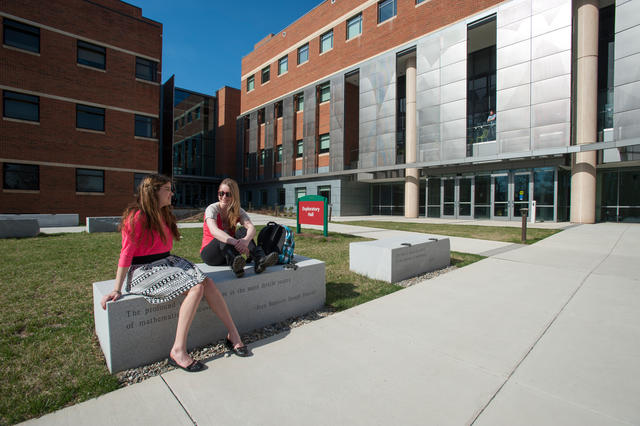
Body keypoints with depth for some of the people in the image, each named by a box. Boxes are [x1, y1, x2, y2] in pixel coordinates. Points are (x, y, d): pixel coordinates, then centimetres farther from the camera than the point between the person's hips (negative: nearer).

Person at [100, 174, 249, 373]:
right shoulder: (136, 217, -13)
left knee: (207, 282, -16)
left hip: (167, 262, 7)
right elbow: (126, 254, -12)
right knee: (196, 288, -26)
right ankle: (178, 351, -21)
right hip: (144, 271, -7)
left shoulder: (163, 214, 14)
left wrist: (179, 265, 14)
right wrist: (117, 289, -10)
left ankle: (233, 335, -13)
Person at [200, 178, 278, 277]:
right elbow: (214, 231, -33)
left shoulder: (238, 211, -1)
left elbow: (251, 228, -21)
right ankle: (235, 265, -58)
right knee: (224, 235, -31)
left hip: (229, 250, 3)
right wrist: (235, 242, -51)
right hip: (209, 254, -3)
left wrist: (246, 240, -46)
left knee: (243, 231, -22)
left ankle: (260, 260, -45)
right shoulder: (212, 209, -12)